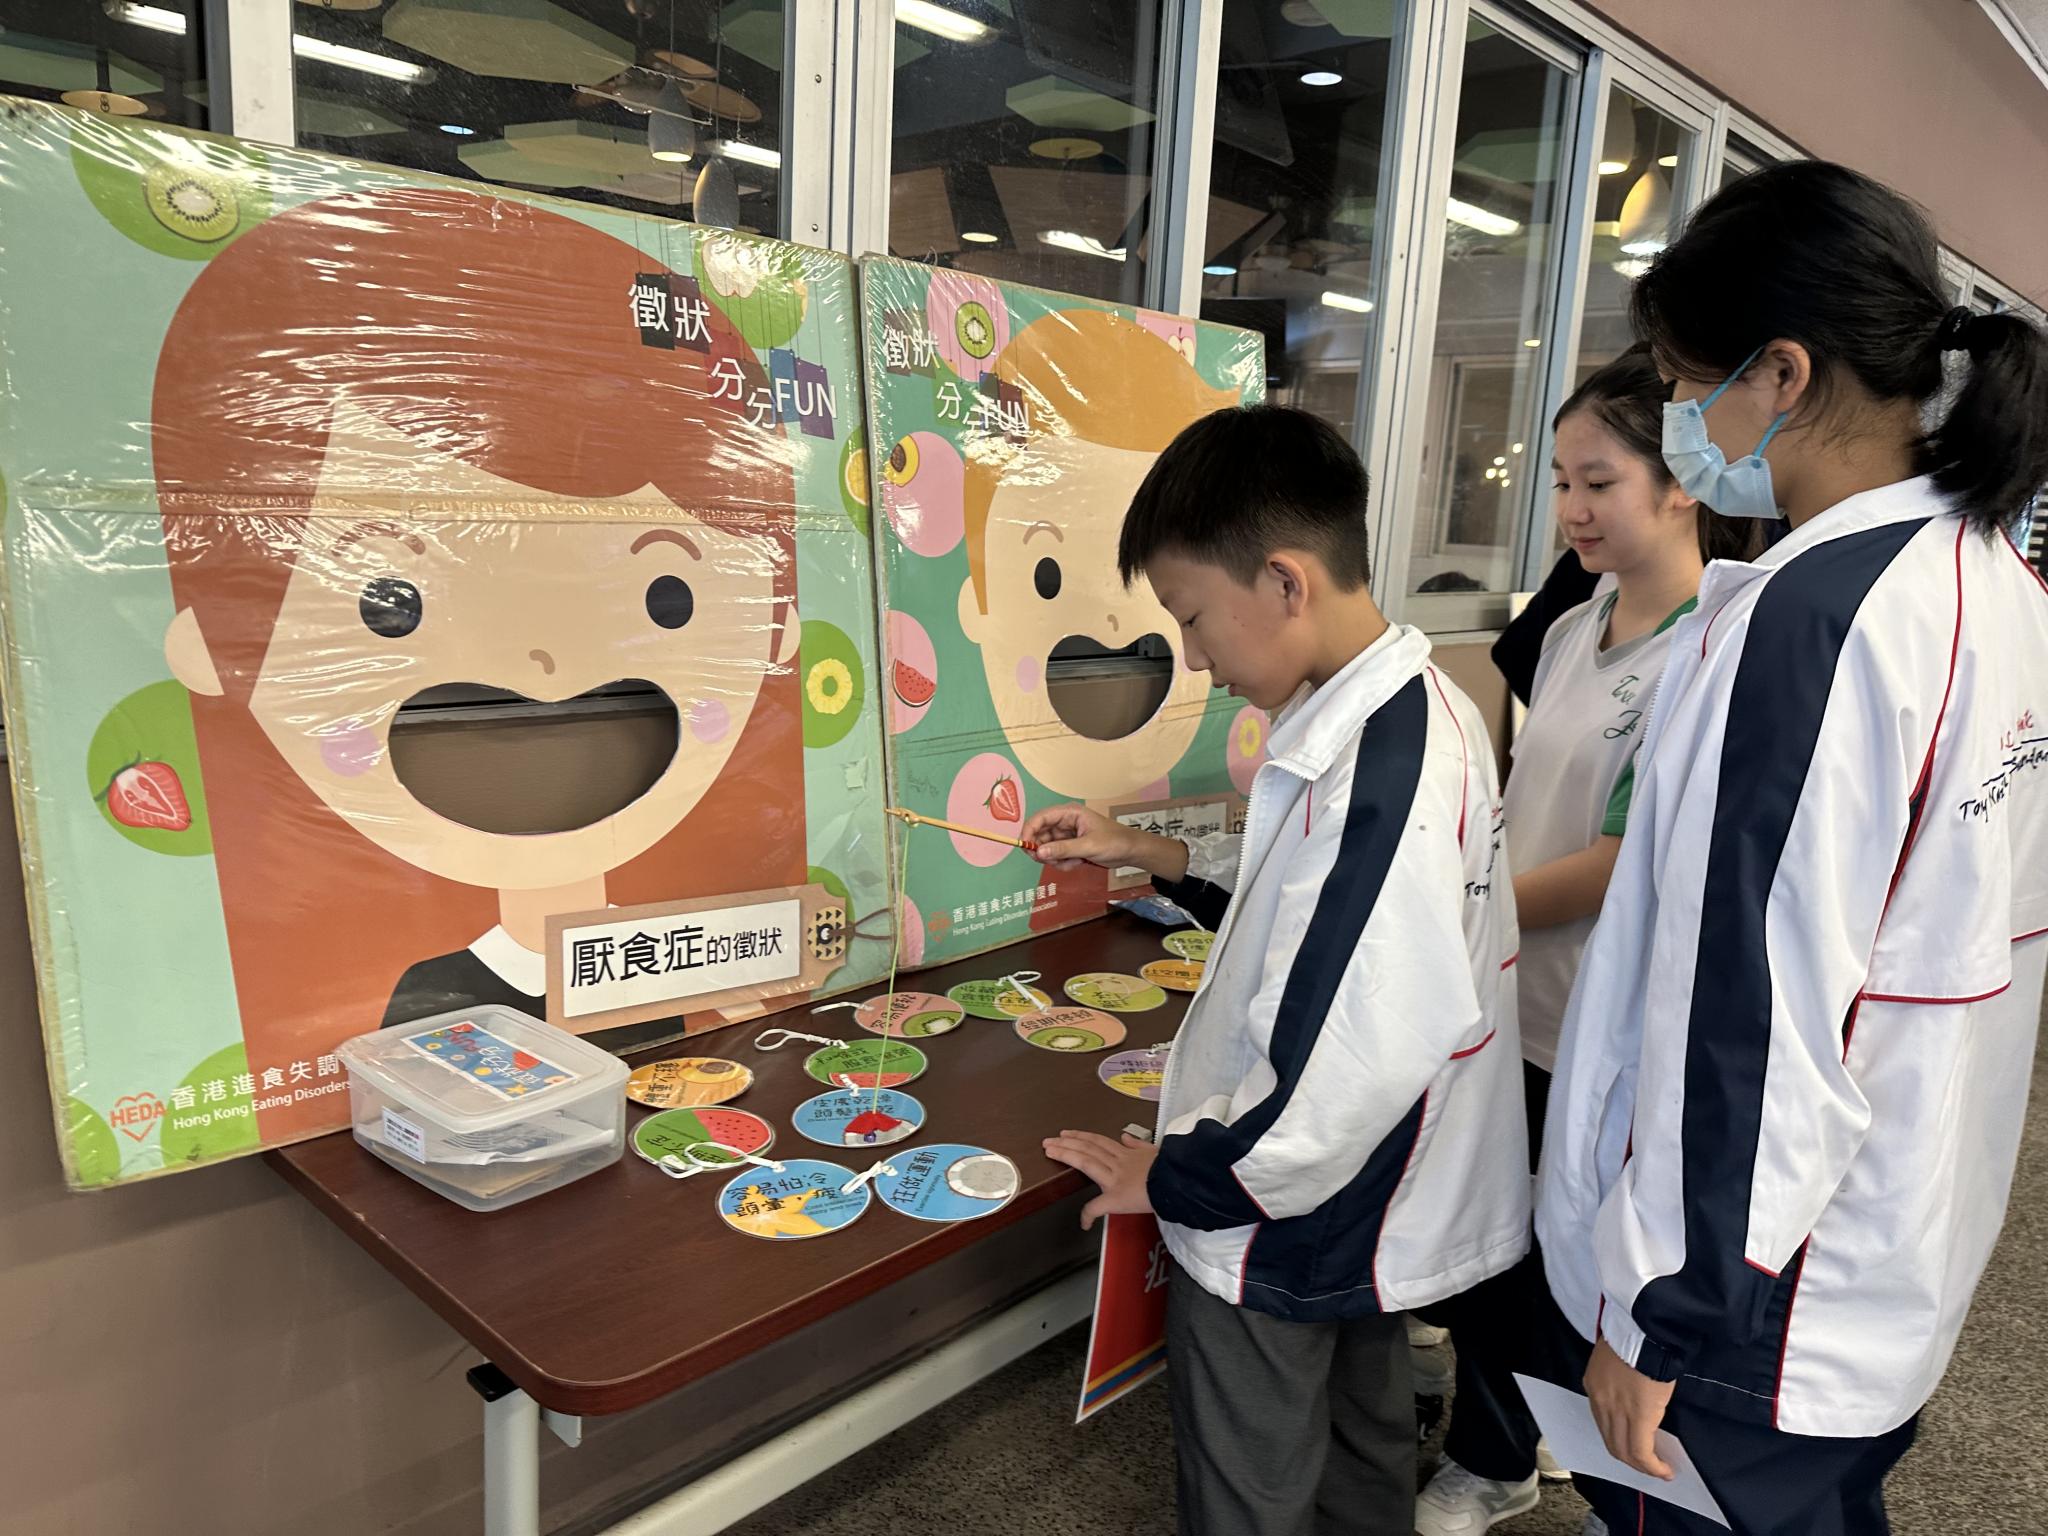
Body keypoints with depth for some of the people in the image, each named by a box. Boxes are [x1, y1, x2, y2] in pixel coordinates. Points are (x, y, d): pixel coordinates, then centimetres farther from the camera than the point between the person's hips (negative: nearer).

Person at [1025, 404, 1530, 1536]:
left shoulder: (1373, 781, -34)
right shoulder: (1426, 710, -3)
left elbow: (1335, 1074, -33)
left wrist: (1175, 1178, -16)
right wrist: (1155, 856, 6)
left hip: (1281, 1232, -8)